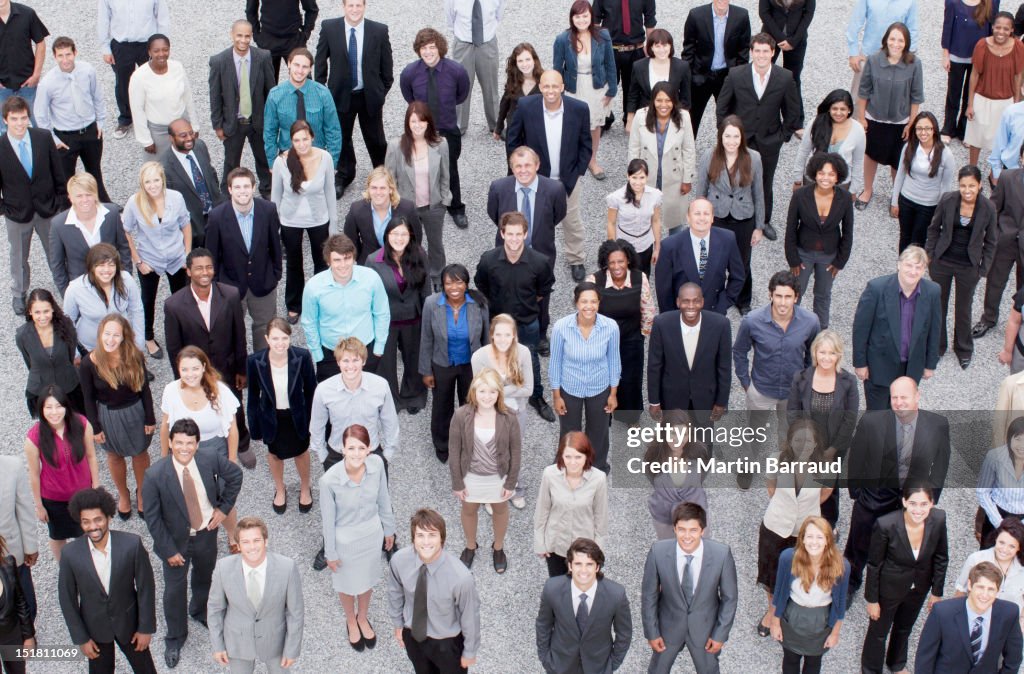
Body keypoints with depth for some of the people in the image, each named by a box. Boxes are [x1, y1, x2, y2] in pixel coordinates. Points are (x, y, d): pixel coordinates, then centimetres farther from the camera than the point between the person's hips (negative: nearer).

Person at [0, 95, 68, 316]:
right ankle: (19, 295, 40)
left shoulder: (44, 138, -12)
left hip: (48, 209, 1)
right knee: (19, 257, 19)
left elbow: (58, 172, -2)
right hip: (18, 214, -1)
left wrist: (62, 202, 0)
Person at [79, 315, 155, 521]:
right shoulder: (89, 363, -22)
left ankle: (141, 492, 47)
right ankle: (123, 495, 47)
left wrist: (150, 419, -3)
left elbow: (144, 388, -8)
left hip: (135, 412, 0)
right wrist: (95, 428, -5)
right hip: (108, 417, 0)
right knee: (115, 456, 22)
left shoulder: (134, 357, -20)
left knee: (140, 452, 21)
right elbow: (88, 398, -10)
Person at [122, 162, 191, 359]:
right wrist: (137, 261, -10)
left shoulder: (176, 197, -18)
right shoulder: (134, 203, -22)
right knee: (148, 301, 20)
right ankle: (149, 339, 43)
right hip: (149, 261, -1)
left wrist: (188, 255, -2)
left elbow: (185, 226, -4)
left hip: (176, 259, 1)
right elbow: (127, 234, -11)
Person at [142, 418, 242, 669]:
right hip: (176, 540, -3)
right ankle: (175, 638, 38)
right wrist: (168, 550, -15)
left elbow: (235, 475, -1)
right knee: (174, 589, 12)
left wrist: (224, 507, -4)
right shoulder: (155, 475, -29)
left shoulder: (211, 460, -22)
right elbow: (152, 518, -18)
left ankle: (200, 611, 59)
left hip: (206, 533, 3)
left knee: (205, 577, 28)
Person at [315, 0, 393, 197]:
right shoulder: (329, 28, -9)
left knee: (375, 139, 10)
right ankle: (344, 175, 38)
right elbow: (321, 61, 2)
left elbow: (386, 65, -1)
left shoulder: (379, 31, -11)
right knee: (341, 137, 17)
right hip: (341, 94, 1)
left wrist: (382, 91, 3)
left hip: (370, 96, -1)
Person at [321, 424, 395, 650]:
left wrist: (389, 529, 9)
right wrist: (331, 553, -6)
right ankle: (351, 622, 56)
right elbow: (328, 520, -18)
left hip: (372, 534, 3)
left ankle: (363, 618, 59)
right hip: (345, 540, -3)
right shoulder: (330, 480, -33)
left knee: (367, 579, 28)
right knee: (347, 583, 25)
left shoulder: (377, 464, -24)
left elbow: (383, 499, -5)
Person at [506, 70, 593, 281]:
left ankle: (576, 259, 38)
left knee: (572, 222, 16)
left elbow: (586, 145, -3)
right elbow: (512, 140, -5)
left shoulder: (579, 109, -17)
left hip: (568, 179, 1)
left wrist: (577, 173, -7)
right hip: (536, 178, 0)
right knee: (535, 222, 14)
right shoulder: (525, 107, -18)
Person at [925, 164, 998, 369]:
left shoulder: (988, 208, -15)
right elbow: (934, 228, 1)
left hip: (968, 267, -1)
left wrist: (983, 269, -4)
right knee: (939, 306, 16)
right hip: (942, 262, 1)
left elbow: (990, 242, -3)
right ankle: (937, 346, 37)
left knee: (964, 310, 15)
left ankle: (963, 349, 37)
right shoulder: (947, 200, -15)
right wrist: (929, 255, 0)